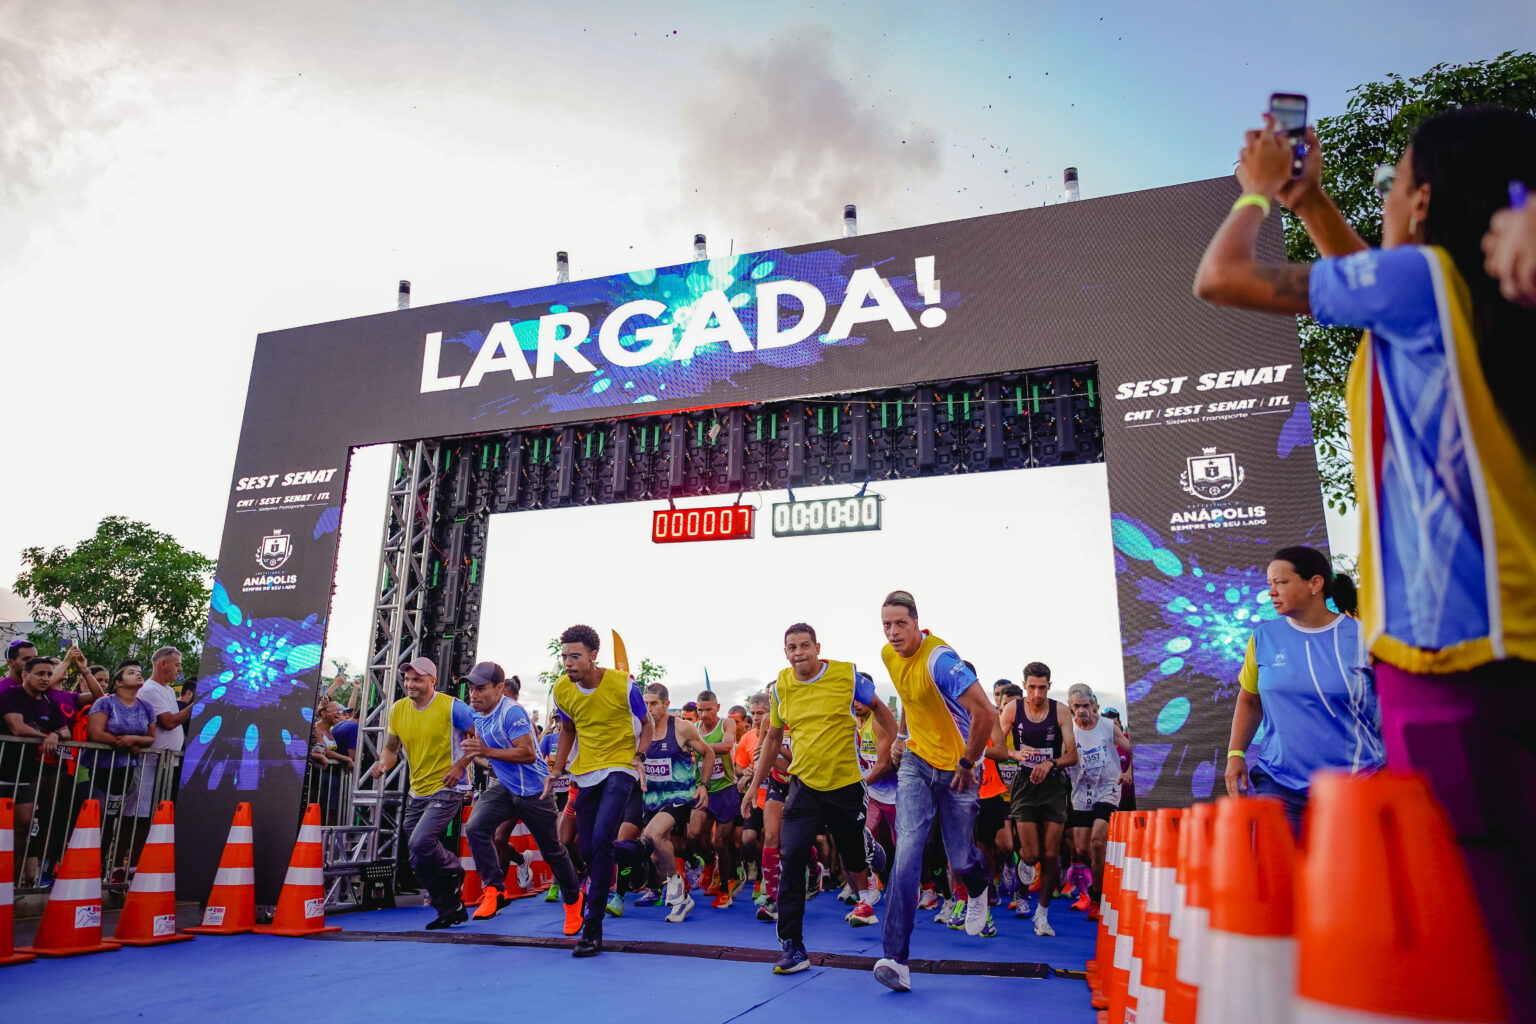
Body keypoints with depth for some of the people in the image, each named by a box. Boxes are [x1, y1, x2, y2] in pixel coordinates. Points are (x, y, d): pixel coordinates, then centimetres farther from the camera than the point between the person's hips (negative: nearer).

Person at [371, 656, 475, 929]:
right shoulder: (398, 709, 4)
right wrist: (384, 764, -6)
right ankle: (451, 911, 27)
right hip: (417, 792, 7)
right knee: (419, 864, 10)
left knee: (420, 842, -24)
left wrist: (460, 766, -17)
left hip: (447, 789, -7)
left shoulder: (451, 706, -13)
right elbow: (391, 747, 15)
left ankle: (454, 872, 7)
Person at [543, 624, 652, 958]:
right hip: (586, 773, 5)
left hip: (619, 768, -5)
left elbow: (645, 725, 0)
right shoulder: (562, 690, -2)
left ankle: (592, 928, -13)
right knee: (587, 849, 7)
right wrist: (556, 771, 9)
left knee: (602, 840, -20)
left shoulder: (622, 684, -15)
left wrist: (638, 757, -16)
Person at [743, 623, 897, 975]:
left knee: (854, 853, 14)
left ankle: (866, 893, 51)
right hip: (804, 784, 1)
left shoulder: (847, 674, -8)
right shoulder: (781, 686, 0)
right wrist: (754, 785, 13)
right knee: (791, 856, -14)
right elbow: (772, 738, 13)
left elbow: (879, 708, 9)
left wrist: (891, 745, 1)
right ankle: (792, 946, -4)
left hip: (846, 783, -1)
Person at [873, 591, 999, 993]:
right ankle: (896, 957, -11)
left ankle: (979, 890, 48)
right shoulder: (889, 654, -3)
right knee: (907, 848, -11)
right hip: (916, 763, 5)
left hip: (956, 771, -4)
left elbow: (986, 713, -30)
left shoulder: (939, 659, -27)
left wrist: (967, 762, -19)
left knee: (960, 859, 8)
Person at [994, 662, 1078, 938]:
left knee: (1051, 856, -1)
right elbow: (994, 745, 2)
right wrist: (1016, 754, -18)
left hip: (1054, 785, 0)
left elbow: (1072, 756, -4)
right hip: (1025, 783, 0)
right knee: (1031, 855, -7)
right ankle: (1024, 861, 31)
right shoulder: (1012, 709, -3)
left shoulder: (1060, 711, -4)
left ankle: (1042, 912, 17)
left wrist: (1051, 763, -22)